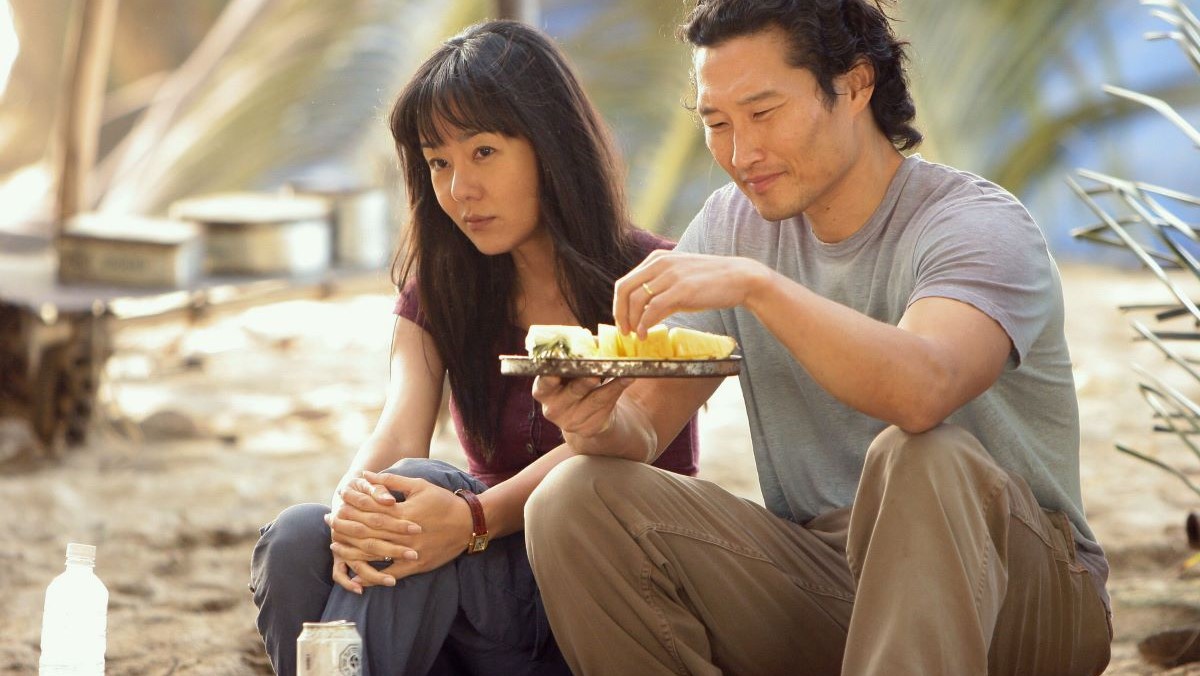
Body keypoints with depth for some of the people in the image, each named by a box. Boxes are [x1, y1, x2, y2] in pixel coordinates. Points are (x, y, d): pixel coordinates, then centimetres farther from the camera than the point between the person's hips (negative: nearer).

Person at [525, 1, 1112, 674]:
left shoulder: (979, 225, -12)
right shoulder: (734, 224, 8)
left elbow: (922, 390, -35)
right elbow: (643, 422, 2)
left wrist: (755, 283, -39)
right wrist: (600, 422, -21)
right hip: (819, 581, 6)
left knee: (922, 462, -37)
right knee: (577, 501, -14)